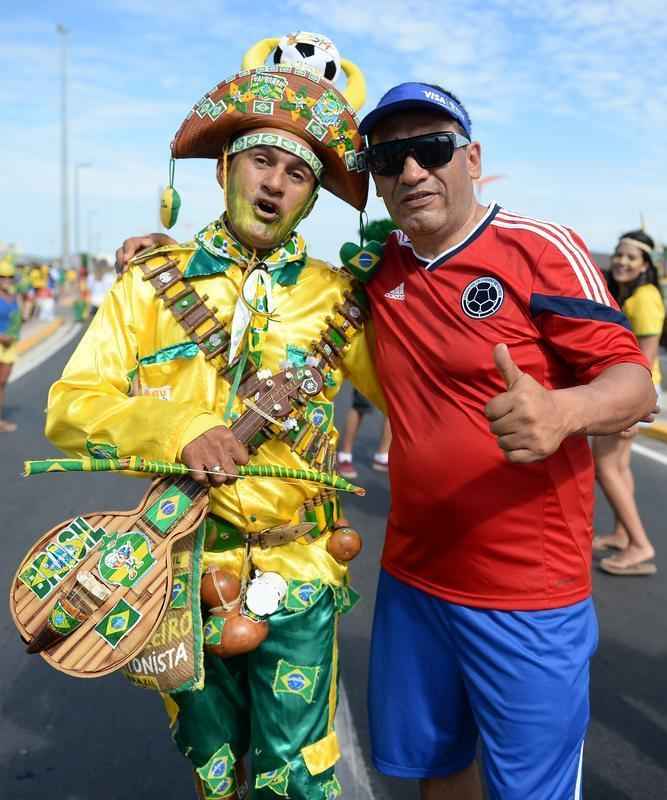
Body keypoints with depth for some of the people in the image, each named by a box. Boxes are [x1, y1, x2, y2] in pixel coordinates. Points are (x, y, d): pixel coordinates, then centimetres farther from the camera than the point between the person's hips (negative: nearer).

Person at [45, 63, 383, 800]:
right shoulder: (153, 283, -2)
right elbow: (69, 407, -9)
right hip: (185, 568, 1)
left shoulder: (335, 298, -1)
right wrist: (176, 428, -28)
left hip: (298, 576, 0)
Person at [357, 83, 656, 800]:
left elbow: (634, 382, -14)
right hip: (411, 578, 5)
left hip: (528, 594, -4)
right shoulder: (380, 268, 4)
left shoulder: (540, 248, -12)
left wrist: (562, 410, -37)